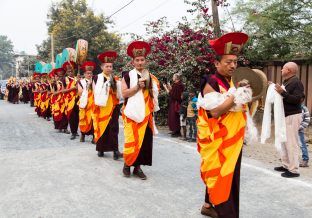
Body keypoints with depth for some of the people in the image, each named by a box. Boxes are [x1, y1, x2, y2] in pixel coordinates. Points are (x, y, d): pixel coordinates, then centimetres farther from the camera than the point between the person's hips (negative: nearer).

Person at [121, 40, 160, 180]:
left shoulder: (150, 77, 12)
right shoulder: (128, 76, 0)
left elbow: (154, 94, 20)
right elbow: (124, 93, -10)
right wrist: (138, 86, -17)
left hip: (146, 113, 4)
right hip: (132, 113, -4)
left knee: (144, 140, 3)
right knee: (132, 140, -9)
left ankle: (137, 167, 13)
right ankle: (127, 164, 12)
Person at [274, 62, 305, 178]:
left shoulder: (296, 82, -13)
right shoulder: (286, 82, 16)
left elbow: (296, 99, -22)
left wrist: (282, 92, -28)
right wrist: (275, 89, 8)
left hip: (292, 116, -10)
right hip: (285, 115, 10)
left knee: (291, 143, -8)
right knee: (284, 142, 13)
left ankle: (294, 170, -2)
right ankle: (286, 165, 23)